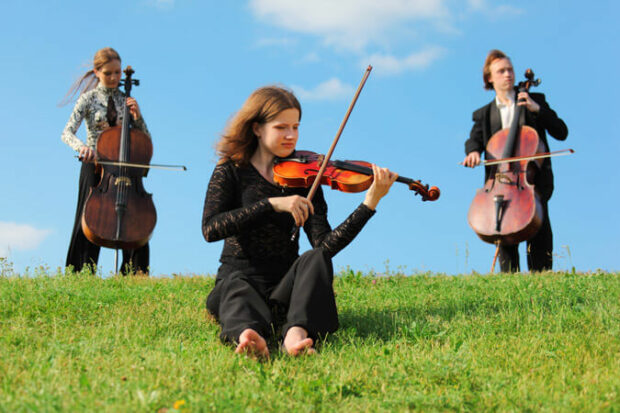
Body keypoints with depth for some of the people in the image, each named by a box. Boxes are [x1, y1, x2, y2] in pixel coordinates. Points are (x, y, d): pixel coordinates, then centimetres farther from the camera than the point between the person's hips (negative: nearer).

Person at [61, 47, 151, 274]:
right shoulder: (88, 99, 1)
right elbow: (67, 132, -11)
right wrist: (81, 146, -32)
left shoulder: (126, 100, 8)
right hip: (95, 165, -2)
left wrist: (137, 116, -9)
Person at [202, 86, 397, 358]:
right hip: (239, 278, -2)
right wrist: (272, 204, -25)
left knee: (314, 259, -28)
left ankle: (296, 333, -53)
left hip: (285, 285, 2)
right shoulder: (231, 171, 1)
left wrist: (370, 203, -20)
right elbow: (210, 229, -17)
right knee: (237, 288, -35)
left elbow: (325, 245, -8)